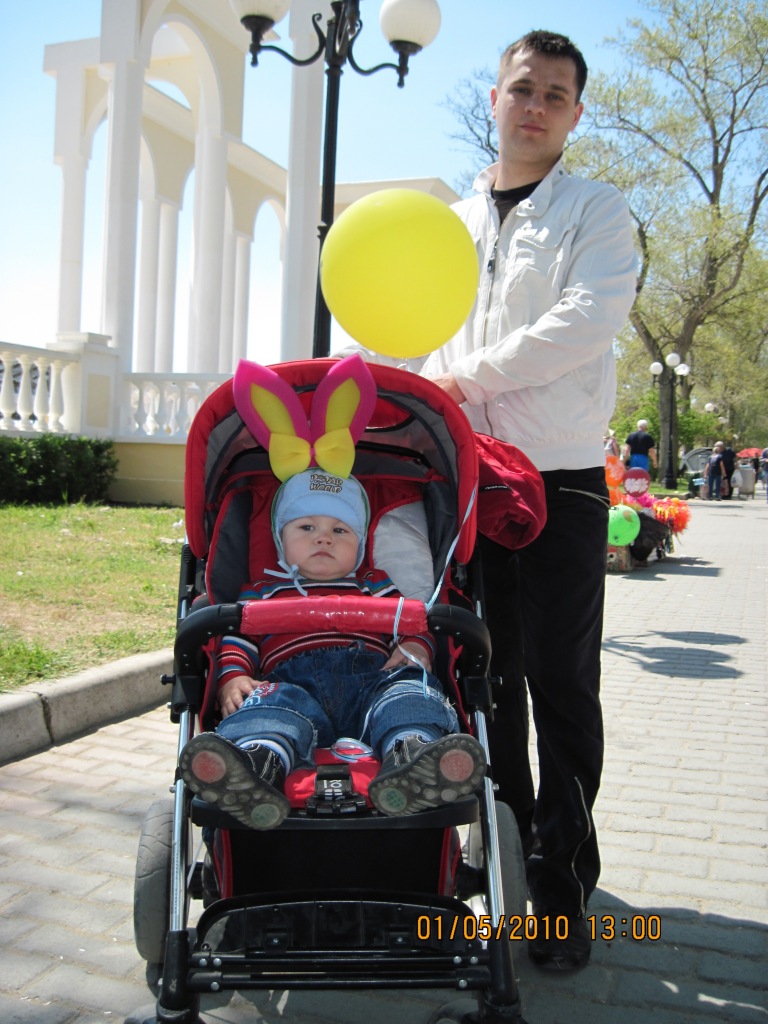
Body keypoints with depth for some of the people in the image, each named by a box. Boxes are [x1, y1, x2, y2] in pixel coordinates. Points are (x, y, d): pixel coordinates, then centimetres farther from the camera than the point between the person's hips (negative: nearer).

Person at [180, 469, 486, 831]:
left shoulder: (375, 586, 34)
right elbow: (237, 639, 19)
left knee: (407, 689, -31)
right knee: (269, 702, -35)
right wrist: (232, 679, -3)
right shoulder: (263, 592, 32)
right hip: (293, 681, -1)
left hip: (371, 677, 1)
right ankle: (256, 764, -67)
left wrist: (413, 651, -3)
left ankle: (411, 751, -63)